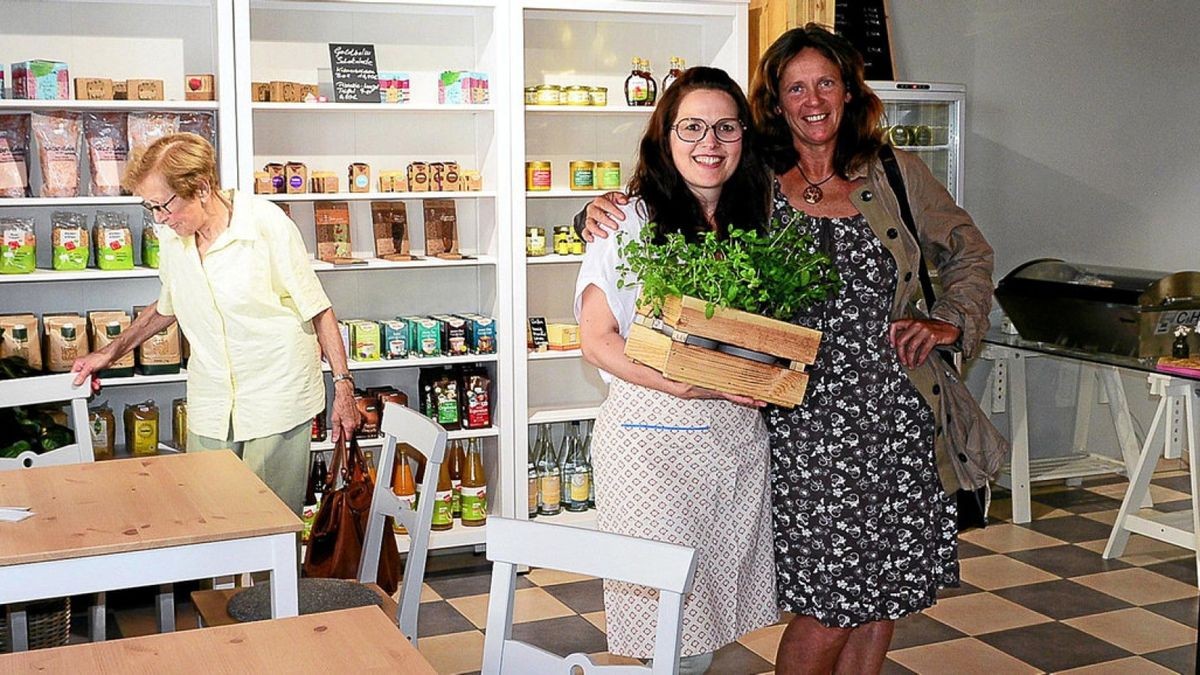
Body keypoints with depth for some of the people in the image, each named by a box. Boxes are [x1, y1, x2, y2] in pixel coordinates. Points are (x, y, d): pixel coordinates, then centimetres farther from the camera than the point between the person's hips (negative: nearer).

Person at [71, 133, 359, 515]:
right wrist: (110, 353, 22)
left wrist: (343, 386, -8)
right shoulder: (171, 237, 4)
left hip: (276, 398, -5)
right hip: (209, 407, 5)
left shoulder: (267, 224, -13)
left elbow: (318, 310, -7)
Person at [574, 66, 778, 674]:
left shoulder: (757, 225, 10)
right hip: (651, 435, -5)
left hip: (739, 436, 5)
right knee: (666, 602, -4)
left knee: (717, 595, 12)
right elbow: (597, 341, -9)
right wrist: (684, 385, -20)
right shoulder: (632, 222, -5)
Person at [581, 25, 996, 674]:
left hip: (899, 411, 3)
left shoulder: (896, 174, 8)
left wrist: (951, 321, 6)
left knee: (885, 590, 11)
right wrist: (606, 208, -10)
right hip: (805, 419, -3)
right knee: (829, 602, -3)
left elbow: (969, 254, 19)